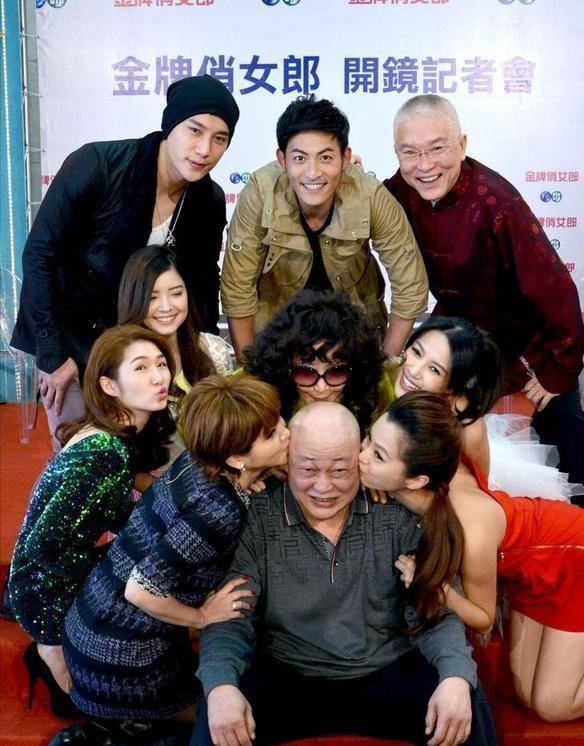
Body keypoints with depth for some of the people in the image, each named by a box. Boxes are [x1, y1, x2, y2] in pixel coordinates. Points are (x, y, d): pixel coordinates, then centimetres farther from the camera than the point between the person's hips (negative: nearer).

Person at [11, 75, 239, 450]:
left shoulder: (210, 202, -8)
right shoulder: (96, 165, -23)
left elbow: (202, 282, 6)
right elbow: (40, 254, -19)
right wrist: (53, 355, -18)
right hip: (69, 332, -3)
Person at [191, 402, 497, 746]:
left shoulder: (396, 513, -4)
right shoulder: (257, 520, -7)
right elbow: (230, 619, -8)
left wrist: (456, 677, -24)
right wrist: (220, 686, -29)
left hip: (390, 675, 1)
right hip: (288, 681, 0)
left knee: (469, 708, -23)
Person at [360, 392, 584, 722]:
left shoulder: (472, 536, -42)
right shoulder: (437, 466, -30)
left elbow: (484, 620, -20)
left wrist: (437, 589, -37)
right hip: (531, 562, 5)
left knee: (553, 706, -1)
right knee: (528, 695, 11)